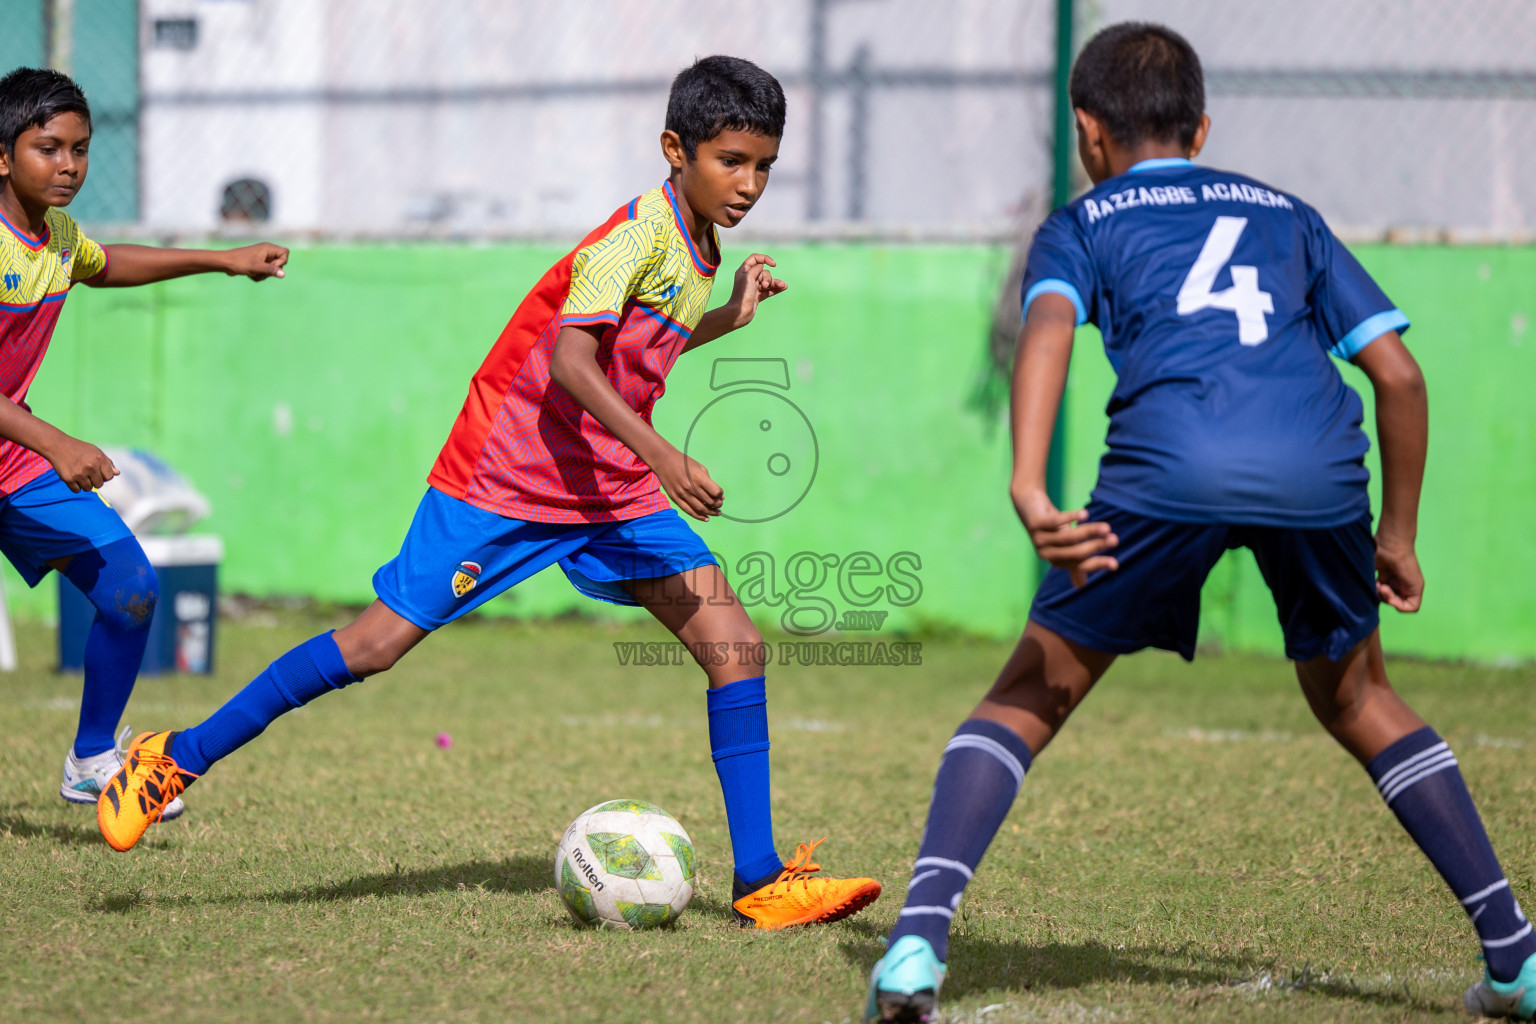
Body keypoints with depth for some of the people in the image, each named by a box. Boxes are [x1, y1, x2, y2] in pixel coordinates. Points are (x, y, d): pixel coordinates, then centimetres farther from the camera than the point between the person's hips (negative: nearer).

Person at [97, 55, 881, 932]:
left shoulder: (696, 249, 9)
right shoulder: (637, 235, -18)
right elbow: (570, 358, -31)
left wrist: (731, 317, 20)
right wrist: (662, 455, -40)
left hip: (616, 489, 8)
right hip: (505, 478, -8)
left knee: (736, 645, -5)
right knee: (379, 642, -7)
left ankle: (760, 880, -3)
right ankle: (177, 759, 8)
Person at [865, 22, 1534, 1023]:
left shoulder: (1080, 225, 25)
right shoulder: (1287, 215, 33)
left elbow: (1048, 326, 1)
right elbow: (1399, 374, 24)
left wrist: (1029, 488, -13)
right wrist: (1398, 538, 33)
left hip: (1171, 465, -3)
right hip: (1320, 467, 3)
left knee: (1030, 697, 12)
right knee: (1356, 699, 26)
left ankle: (921, 938, -6)